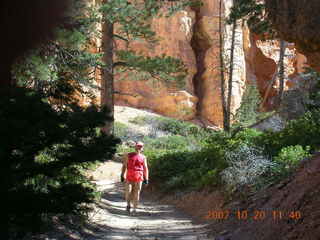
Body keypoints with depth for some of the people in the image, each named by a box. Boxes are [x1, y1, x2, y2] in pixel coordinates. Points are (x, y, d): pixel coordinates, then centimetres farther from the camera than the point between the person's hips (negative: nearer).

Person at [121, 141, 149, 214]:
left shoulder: (143, 157, 8)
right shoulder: (128, 155, 8)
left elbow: (145, 168, 9)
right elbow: (124, 166, 9)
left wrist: (146, 179, 4)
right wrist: (122, 175, 3)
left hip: (139, 178, 0)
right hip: (129, 177, 0)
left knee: (136, 194, 0)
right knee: (128, 192, -5)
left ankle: (135, 208, 10)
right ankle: (128, 204, 21)